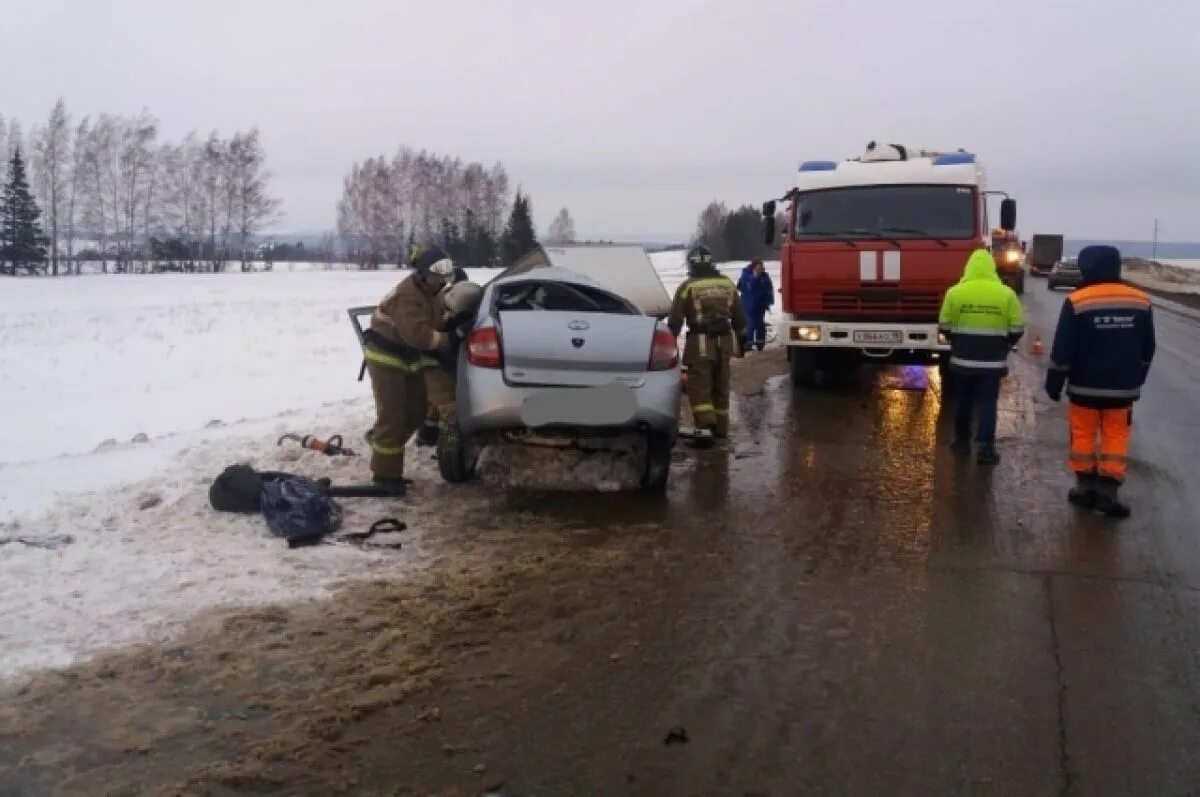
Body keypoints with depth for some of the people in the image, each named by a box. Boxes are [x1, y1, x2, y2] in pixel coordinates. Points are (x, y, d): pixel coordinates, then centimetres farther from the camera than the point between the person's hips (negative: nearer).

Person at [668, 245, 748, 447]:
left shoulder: (688, 286, -7)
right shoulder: (727, 283, 9)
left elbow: (675, 319, -7)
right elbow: (739, 315, 16)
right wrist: (742, 339, 26)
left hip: (700, 343, -5)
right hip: (724, 341, 5)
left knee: (699, 387, -4)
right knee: (721, 387, 14)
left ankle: (705, 427, -18)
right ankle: (720, 428, 21)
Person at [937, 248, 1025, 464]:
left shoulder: (955, 292, -6)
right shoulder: (1006, 294, -5)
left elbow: (944, 327, 1)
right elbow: (1017, 329, -1)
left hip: (962, 359, 1)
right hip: (993, 361, 0)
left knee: (963, 401, 15)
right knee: (988, 404, 4)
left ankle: (962, 442, 25)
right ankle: (986, 448, 1)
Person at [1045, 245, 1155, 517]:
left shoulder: (1077, 301, -12)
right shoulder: (1141, 301, 1)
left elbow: (1062, 350, -11)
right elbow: (1147, 350, 10)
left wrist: (1054, 383, -1)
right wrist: (1136, 380, 21)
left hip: (1085, 386, -3)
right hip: (1123, 386, 3)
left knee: (1084, 435, 10)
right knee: (1116, 436, 9)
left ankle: (1085, 488, 16)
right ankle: (1109, 492, 4)